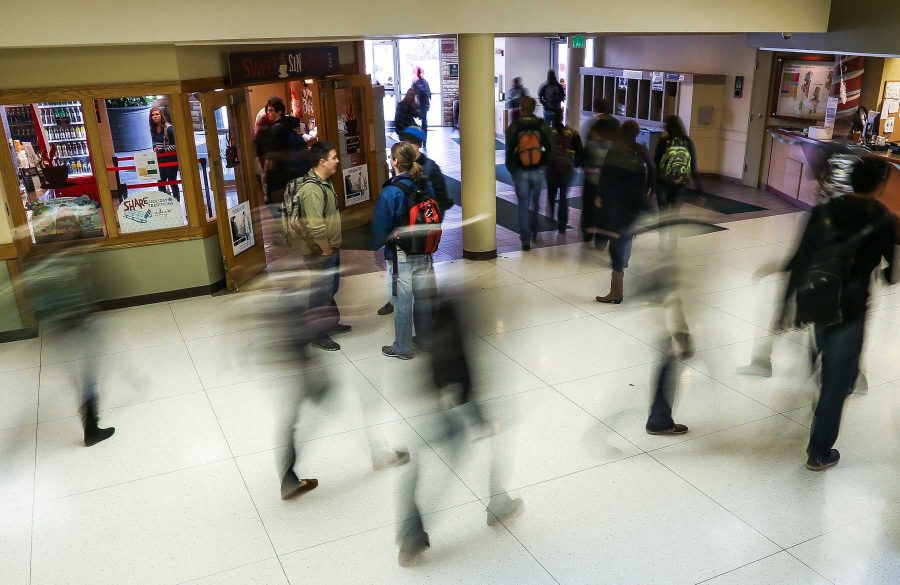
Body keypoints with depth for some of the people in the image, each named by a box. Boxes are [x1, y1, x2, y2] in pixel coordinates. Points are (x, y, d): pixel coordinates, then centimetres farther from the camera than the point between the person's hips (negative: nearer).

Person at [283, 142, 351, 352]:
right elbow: (315, 226, -32)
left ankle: (332, 322, 41)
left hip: (331, 248, 10)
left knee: (332, 288, 23)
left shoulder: (325, 181, 6)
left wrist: (333, 247, 17)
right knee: (321, 292, 3)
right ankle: (318, 335, 16)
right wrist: (326, 250, -19)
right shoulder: (312, 188, -26)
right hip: (319, 252, -10)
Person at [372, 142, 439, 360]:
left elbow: (381, 227, -15)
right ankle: (424, 339, 33)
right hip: (425, 252, 6)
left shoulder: (390, 192, -19)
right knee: (423, 297, 17)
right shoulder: (426, 186, -1)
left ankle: (402, 348, 18)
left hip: (401, 255, -6)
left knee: (403, 300, 5)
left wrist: (376, 244, 4)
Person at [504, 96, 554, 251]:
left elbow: (509, 151, -5)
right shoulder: (542, 126, -4)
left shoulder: (513, 128, -7)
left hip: (521, 172, -1)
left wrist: (512, 170, 7)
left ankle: (525, 240, 1)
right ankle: (533, 233, 31)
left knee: (523, 204, 4)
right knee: (535, 202, 21)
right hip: (538, 172, 1)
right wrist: (543, 164, 13)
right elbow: (550, 149, -1)